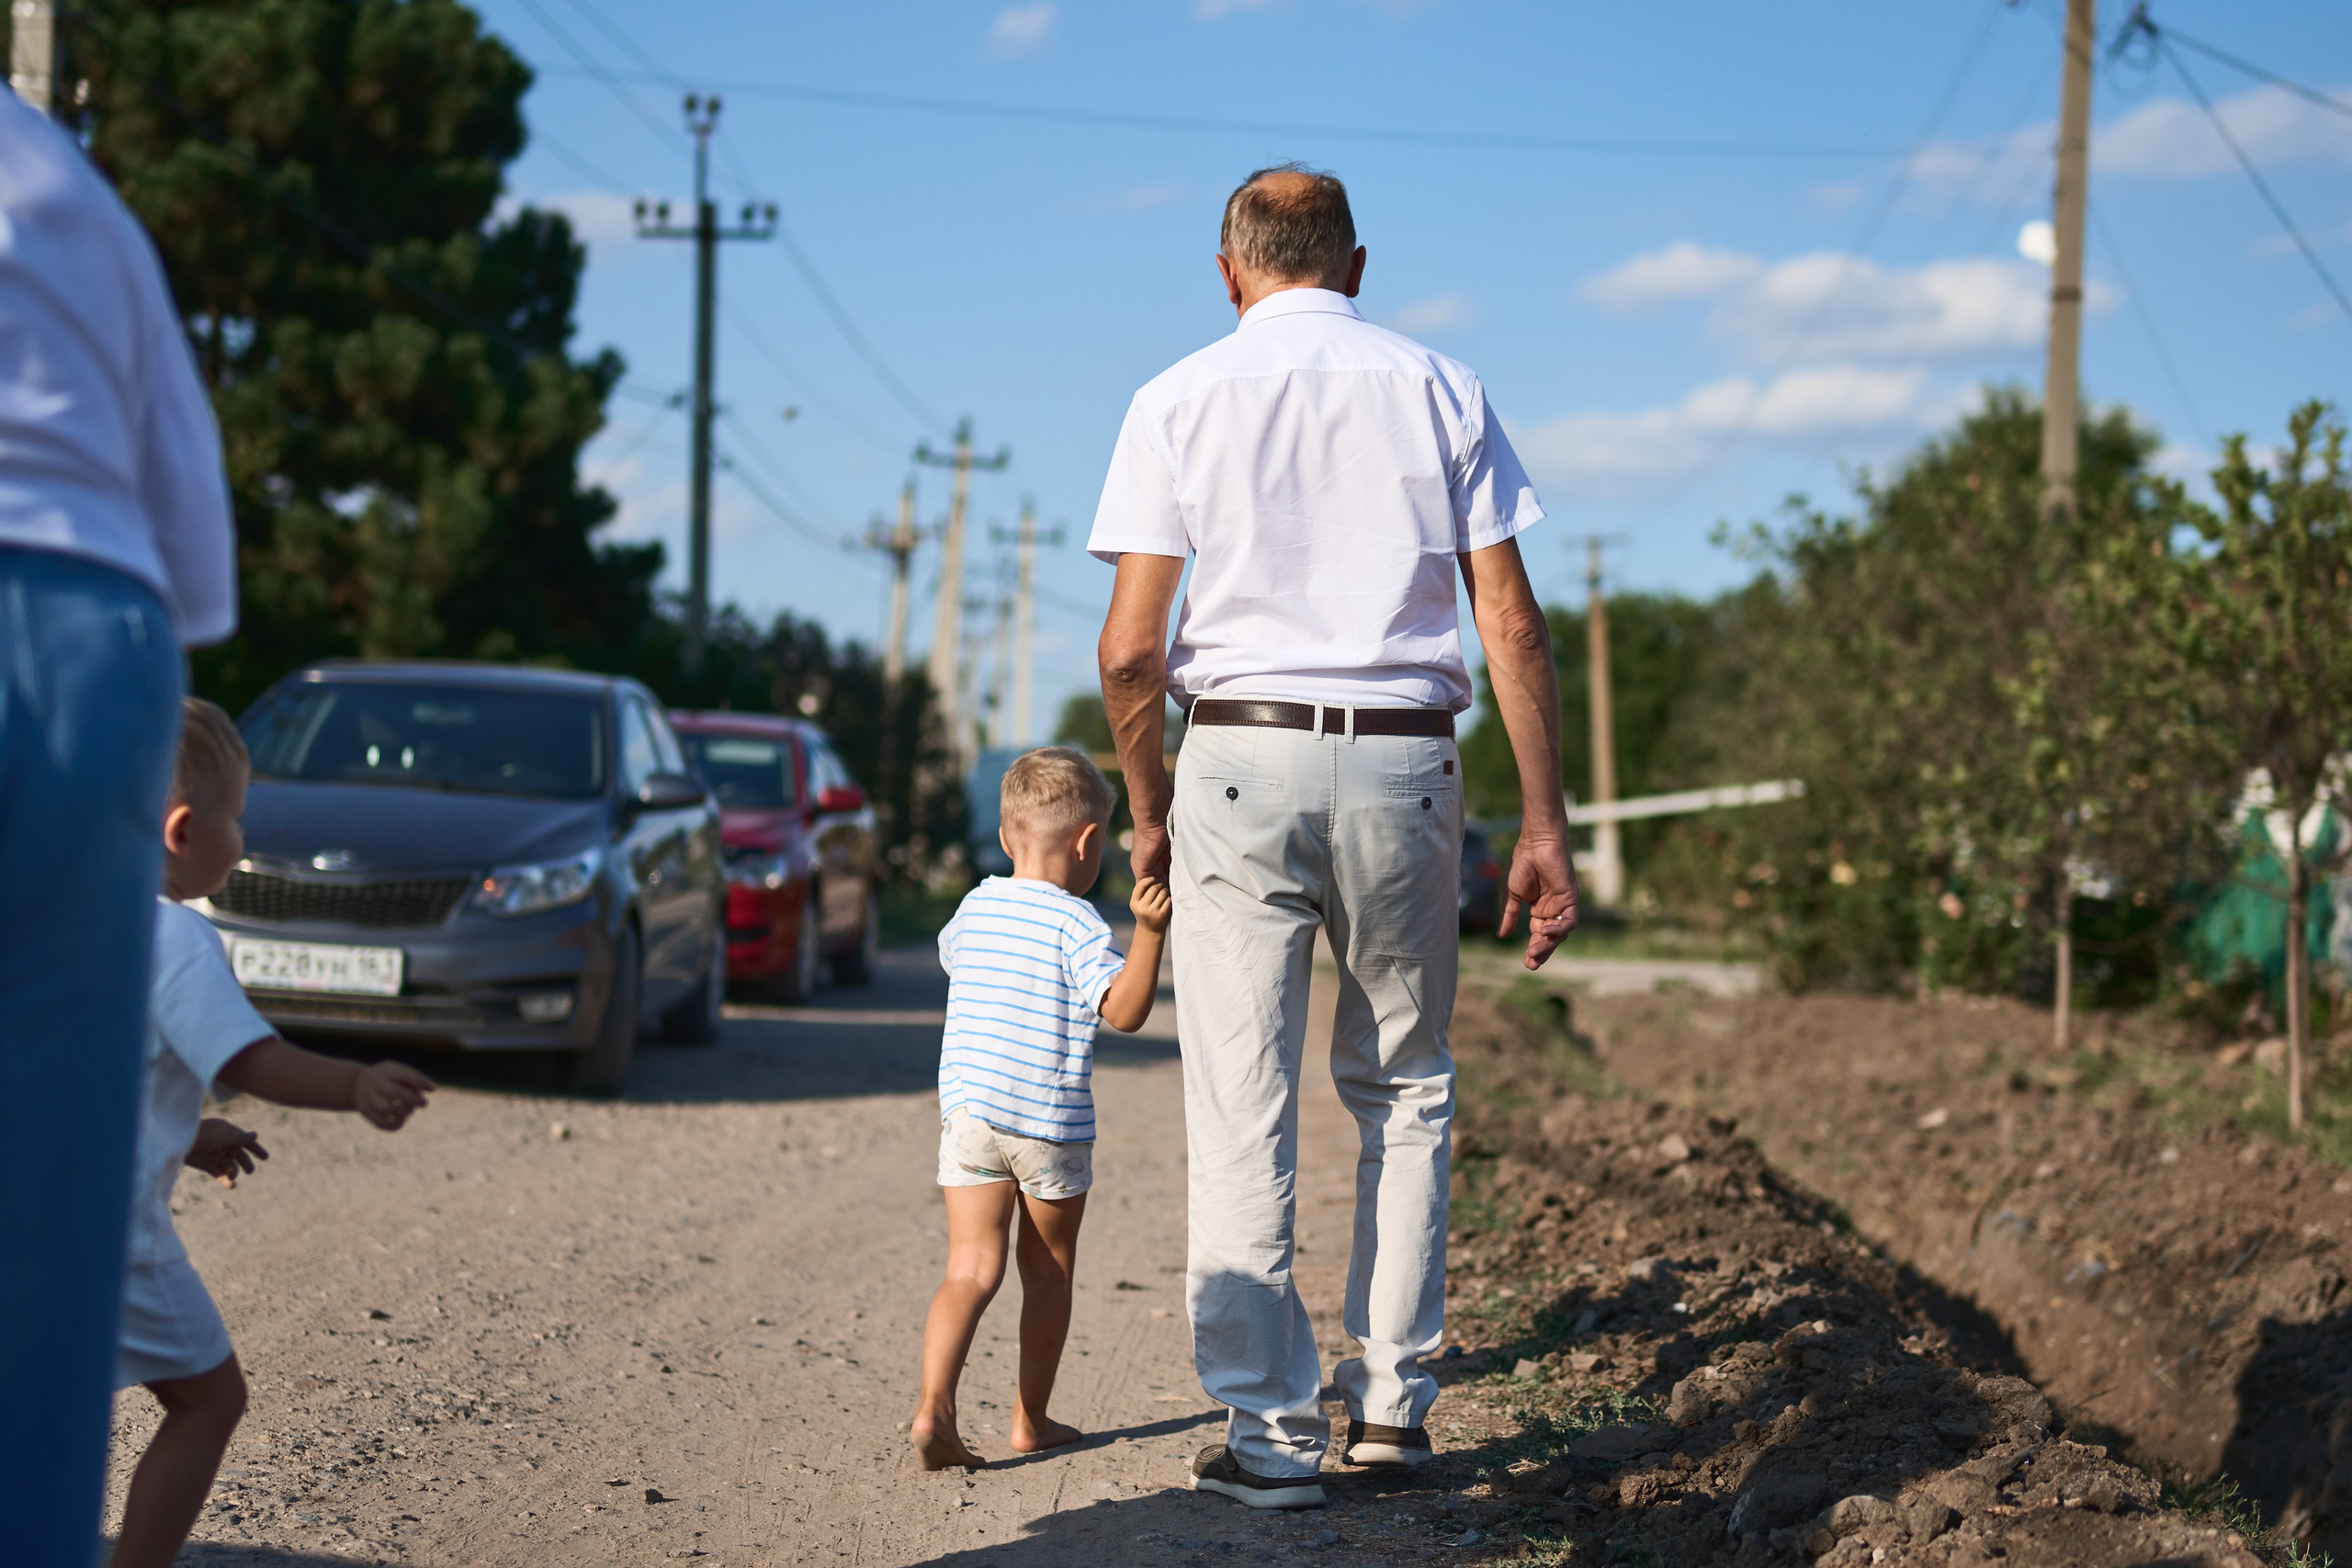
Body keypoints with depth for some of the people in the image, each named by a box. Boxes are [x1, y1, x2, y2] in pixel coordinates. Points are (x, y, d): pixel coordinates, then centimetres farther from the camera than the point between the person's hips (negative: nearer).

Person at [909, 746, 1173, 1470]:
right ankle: (1031, 1419, 21)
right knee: (1048, 1271, 13)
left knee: (972, 1269, -1)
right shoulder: (1075, 922, -11)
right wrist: (1148, 932, -28)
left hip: (968, 1112, 4)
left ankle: (935, 1402, -22)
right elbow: (1124, 1010, -21)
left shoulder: (976, 904, 7)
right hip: (1051, 1124, -4)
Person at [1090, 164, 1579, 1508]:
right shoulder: (1440, 390, 7)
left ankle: (1270, 1427, 3)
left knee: (1244, 1109, 2)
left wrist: (1149, 806, 11)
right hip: (1405, 763, 2)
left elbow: (1131, 650, -3)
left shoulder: (1180, 401, 3)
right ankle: (1394, 1397, 18)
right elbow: (1513, 623, 1)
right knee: (1406, 1090, 17)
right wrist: (1546, 828, 3)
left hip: (1241, 756, -2)